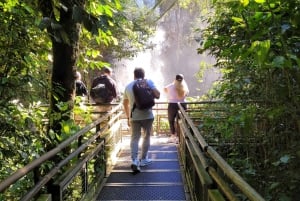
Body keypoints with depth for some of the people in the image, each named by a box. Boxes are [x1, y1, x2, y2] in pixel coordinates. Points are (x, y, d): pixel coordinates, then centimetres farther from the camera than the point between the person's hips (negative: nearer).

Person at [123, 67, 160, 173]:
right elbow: (157, 95, -13)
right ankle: (143, 159, 22)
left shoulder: (128, 86, 10)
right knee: (146, 136, 15)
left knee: (134, 138, 6)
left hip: (134, 116, 2)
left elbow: (125, 104, 16)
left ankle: (134, 160, -11)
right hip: (147, 115, -2)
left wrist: (128, 117, 26)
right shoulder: (148, 82, -2)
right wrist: (150, 93, 9)